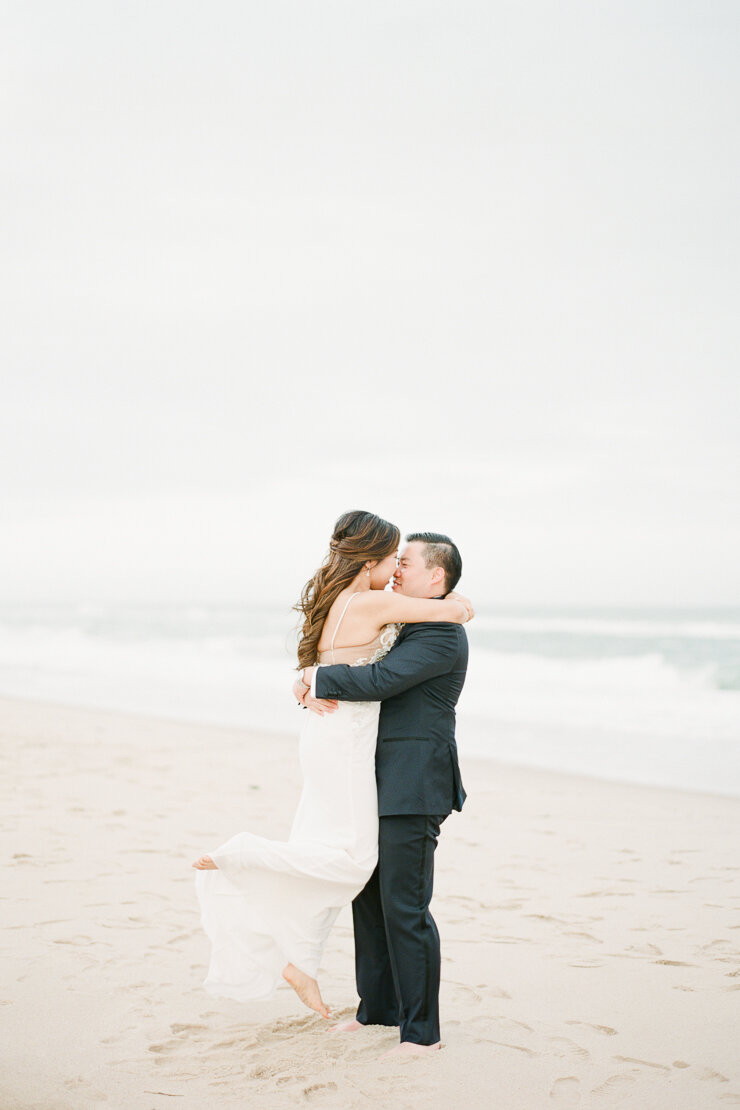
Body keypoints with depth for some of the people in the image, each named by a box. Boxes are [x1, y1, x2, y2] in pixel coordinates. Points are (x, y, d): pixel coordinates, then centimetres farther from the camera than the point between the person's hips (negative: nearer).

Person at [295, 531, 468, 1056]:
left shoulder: (441, 633, -14)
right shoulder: (400, 627, 18)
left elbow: (378, 681, -25)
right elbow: (363, 672, 18)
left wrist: (318, 678, -11)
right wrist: (312, 688, -3)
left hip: (413, 788, -10)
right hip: (382, 783, 10)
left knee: (404, 906, -7)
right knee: (369, 895, 15)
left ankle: (422, 1030, 3)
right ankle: (379, 1007, 29)